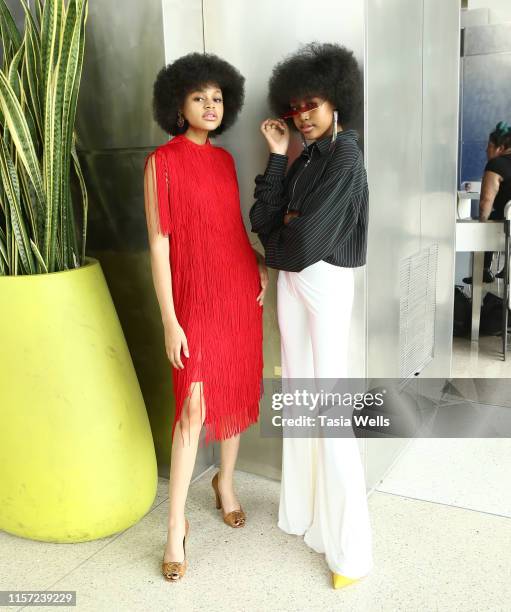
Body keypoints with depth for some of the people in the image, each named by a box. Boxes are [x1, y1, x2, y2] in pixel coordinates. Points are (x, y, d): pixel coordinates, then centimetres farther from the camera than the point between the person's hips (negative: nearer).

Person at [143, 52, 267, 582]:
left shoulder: (224, 159, 9)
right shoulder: (162, 161, -9)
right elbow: (158, 244, -12)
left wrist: (260, 263, 2)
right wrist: (169, 322, -15)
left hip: (240, 289, 6)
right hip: (197, 297, -6)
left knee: (237, 392, 13)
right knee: (194, 408, -6)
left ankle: (225, 483, 35)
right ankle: (176, 528, 7)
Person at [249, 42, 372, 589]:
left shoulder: (345, 155, -10)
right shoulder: (303, 159, 14)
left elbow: (309, 235, -19)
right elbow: (262, 220, 3)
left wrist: (278, 244, 1)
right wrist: (276, 157, 0)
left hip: (325, 282, -8)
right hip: (290, 281, 8)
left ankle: (349, 545, 4)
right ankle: (305, 508, 30)